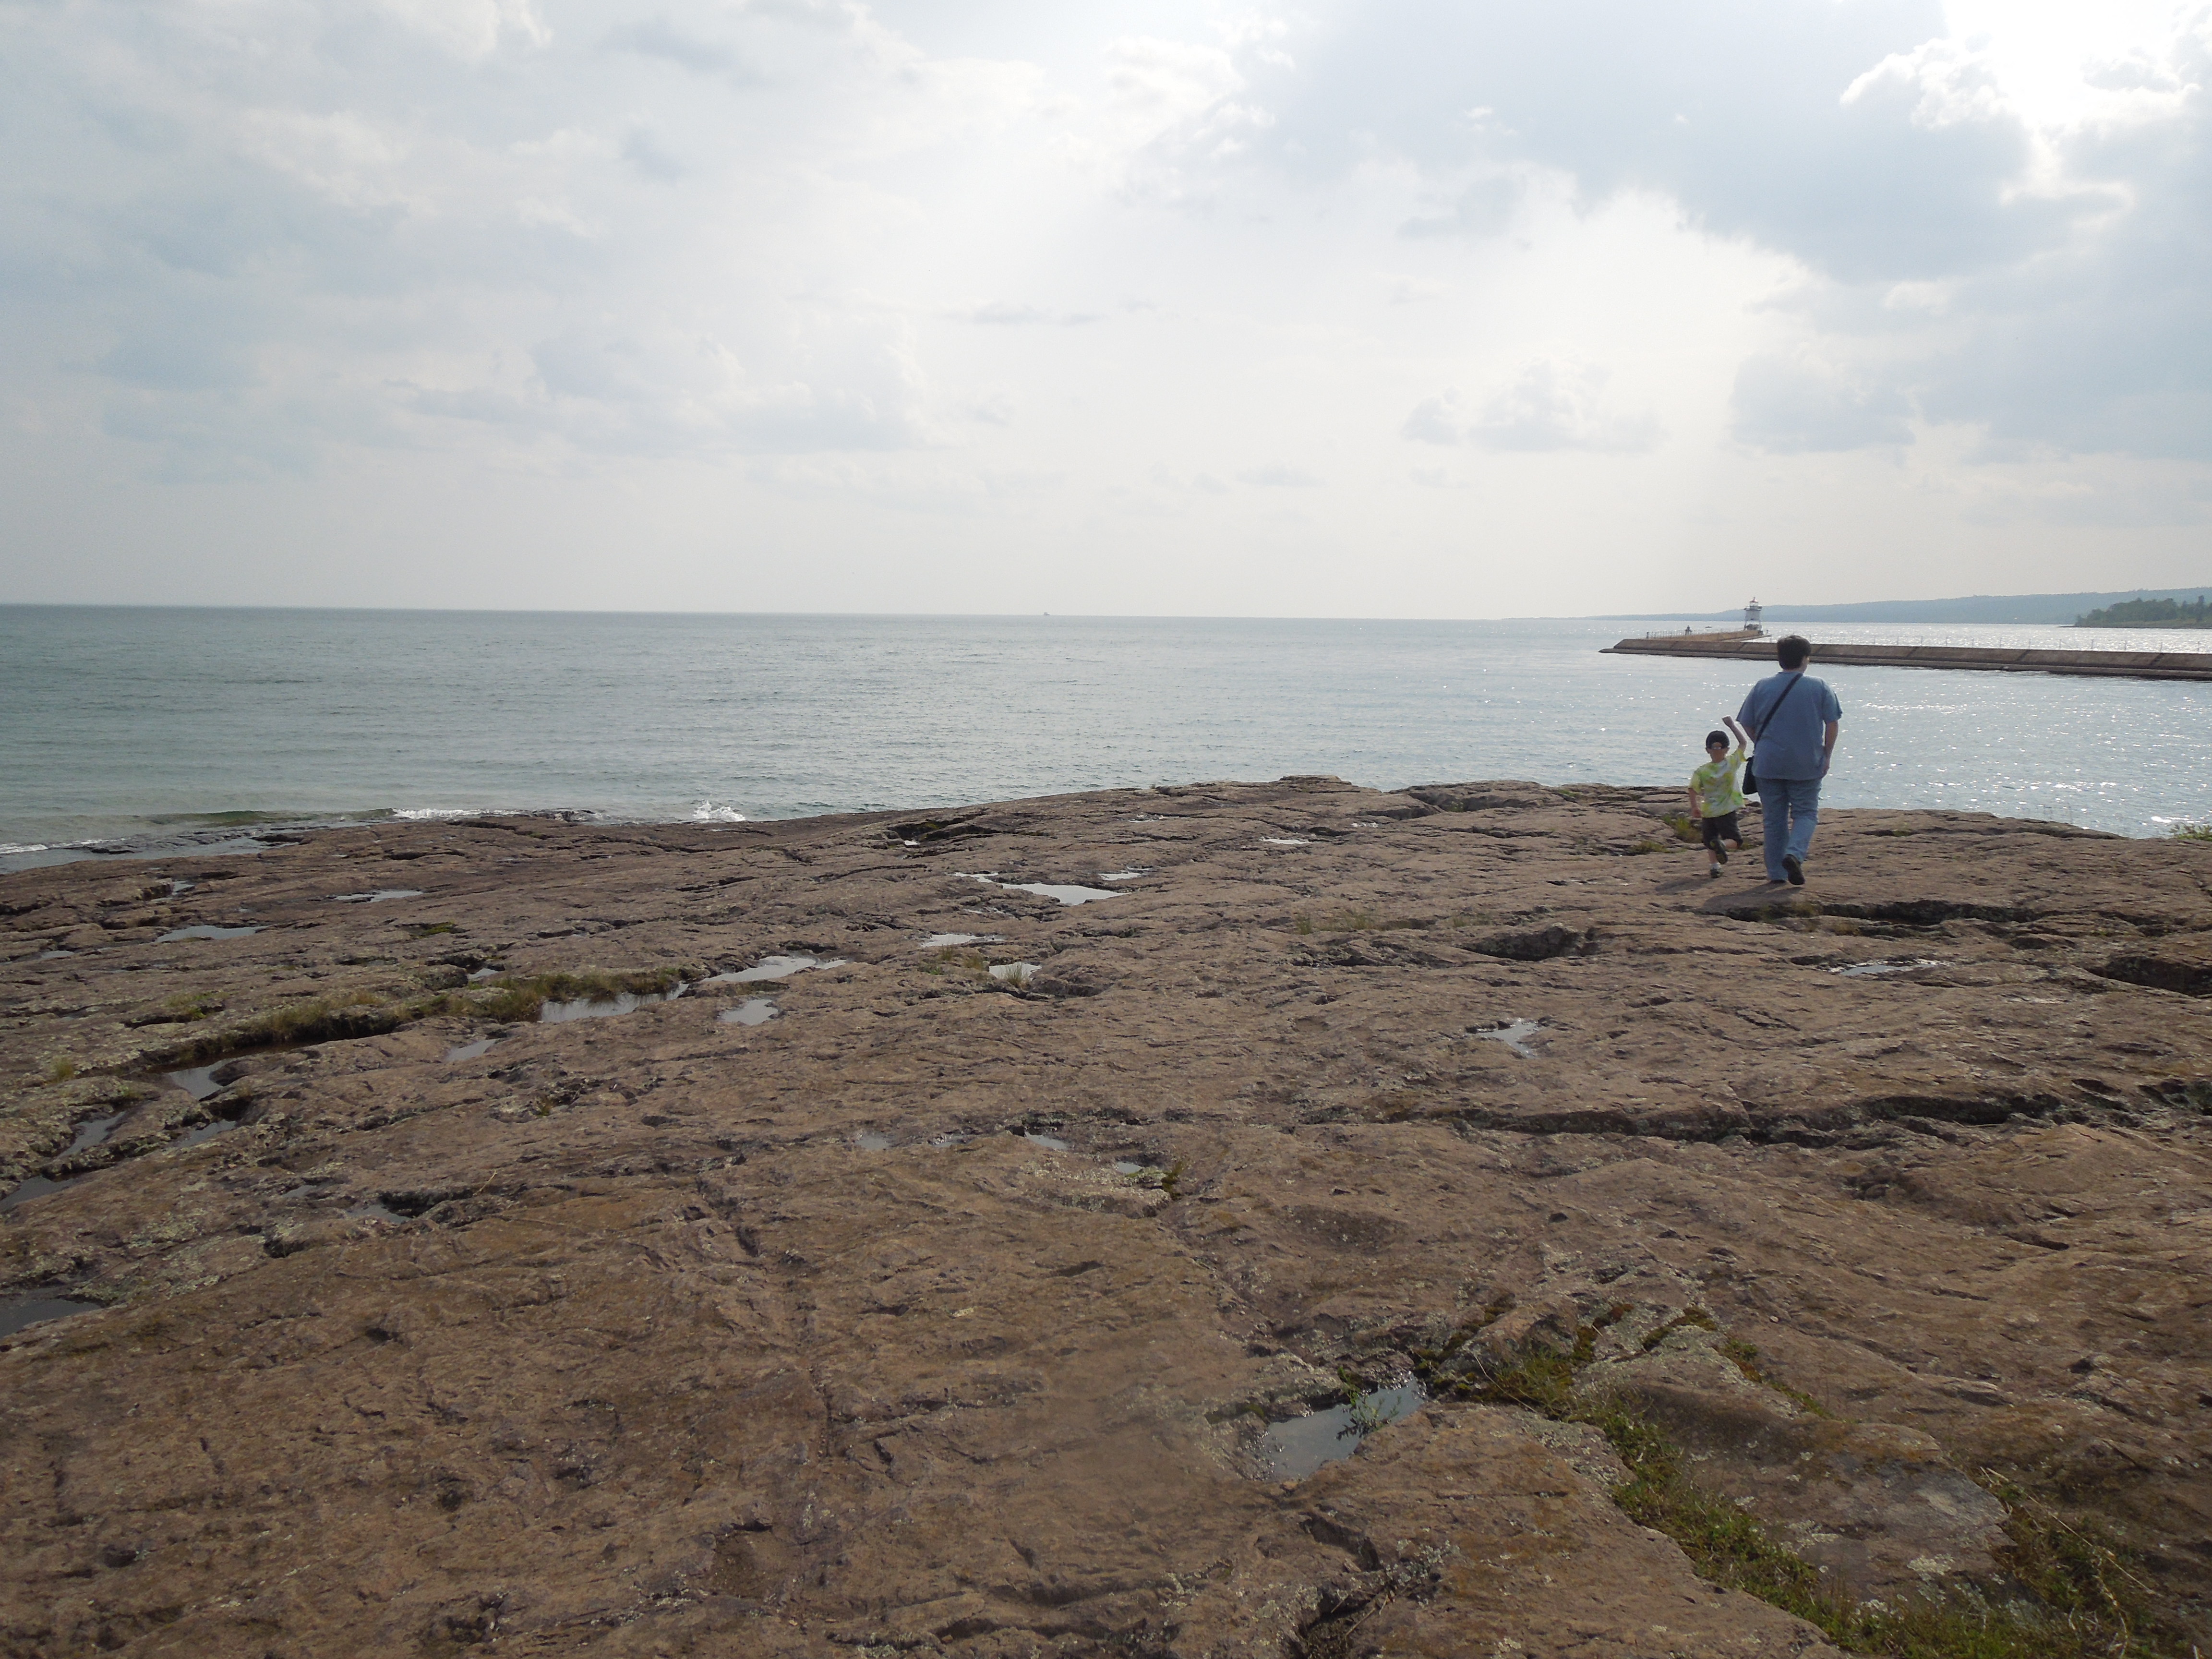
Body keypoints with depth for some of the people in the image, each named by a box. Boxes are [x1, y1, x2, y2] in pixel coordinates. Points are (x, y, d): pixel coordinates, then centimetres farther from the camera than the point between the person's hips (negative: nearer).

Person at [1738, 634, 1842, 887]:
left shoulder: (1762, 687, 0)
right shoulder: (1820, 688, -2)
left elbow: (1749, 726, 3)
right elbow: (1833, 724, -2)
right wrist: (1826, 757, 7)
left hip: (1768, 764, 1)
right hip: (1807, 766, -1)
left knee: (1774, 819, 8)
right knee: (1805, 813, 10)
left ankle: (1777, 873, 10)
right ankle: (1795, 853, -15)